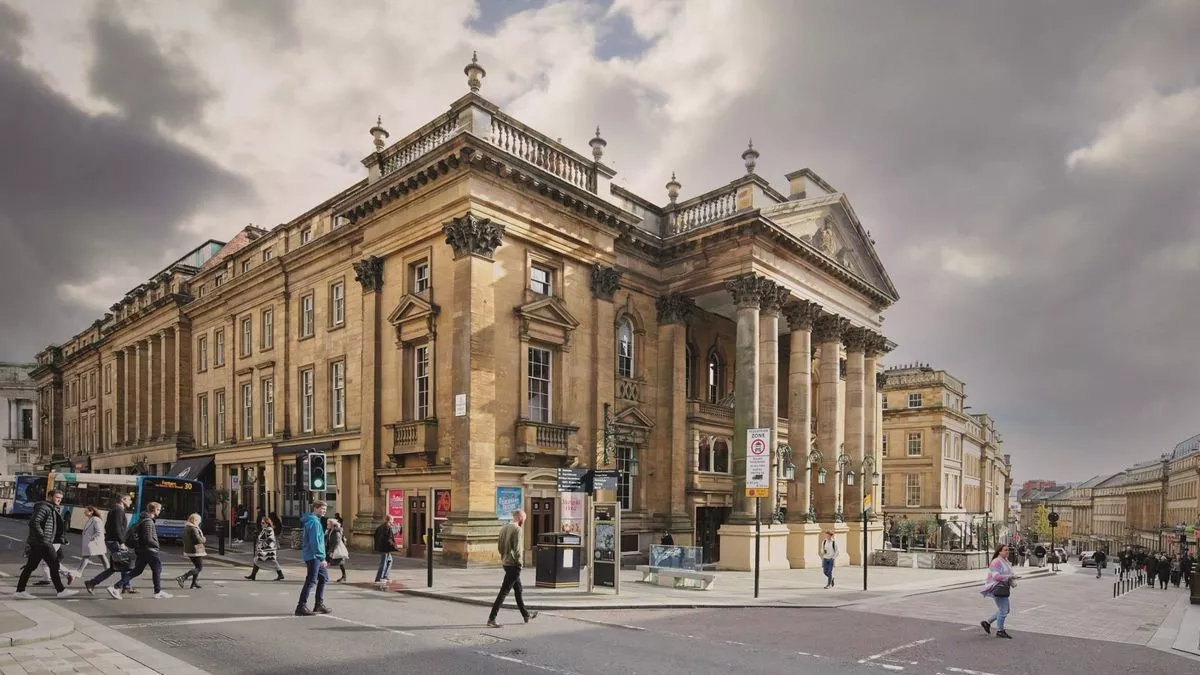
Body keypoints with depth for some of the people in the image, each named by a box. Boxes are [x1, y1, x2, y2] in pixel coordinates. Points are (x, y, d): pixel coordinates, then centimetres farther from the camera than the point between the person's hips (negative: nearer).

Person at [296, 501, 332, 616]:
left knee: (324, 578, 15)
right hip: (313, 556, -10)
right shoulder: (314, 521, -15)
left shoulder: (314, 520, 17)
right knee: (311, 581, -6)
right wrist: (322, 558, -21)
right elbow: (315, 542, -22)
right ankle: (301, 607, -1)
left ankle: (319, 605, 20)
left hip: (315, 557, 10)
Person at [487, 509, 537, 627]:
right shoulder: (516, 529, -17)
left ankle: (526, 615, 32)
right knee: (504, 592, -4)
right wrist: (519, 562, -11)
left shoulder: (504, 527, 9)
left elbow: (499, 546, 12)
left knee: (518, 590, 20)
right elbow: (517, 549, -20)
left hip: (505, 563, 9)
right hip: (513, 564, -9)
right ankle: (491, 619, -3)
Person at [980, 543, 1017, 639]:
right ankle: (1000, 631, 9)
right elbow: (996, 576, -23)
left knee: (1004, 610, 15)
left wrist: (1013, 582, 6)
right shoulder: (996, 562, -16)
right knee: (1003, 611, -4)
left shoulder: (1005, 561, 14)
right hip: (998, 588, -10)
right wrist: (1010, 577, -25)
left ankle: (987, 622, 24)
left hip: (1004, 588, 10)